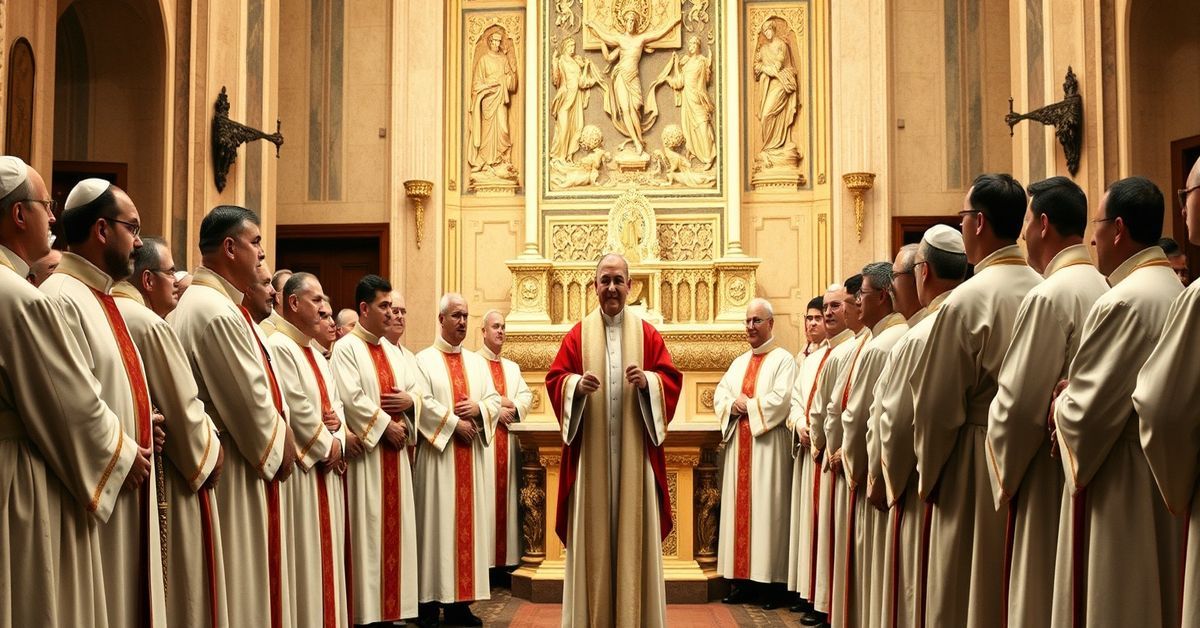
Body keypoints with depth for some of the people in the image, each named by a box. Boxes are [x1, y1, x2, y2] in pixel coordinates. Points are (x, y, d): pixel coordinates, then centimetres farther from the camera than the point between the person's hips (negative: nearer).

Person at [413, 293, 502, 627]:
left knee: (468, 522, 4)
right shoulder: (424, 359, 0)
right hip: (437, 452, -5)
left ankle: (460, 600, 8)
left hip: (471, 456, 5)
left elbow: (495, 401, 11)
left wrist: (478, 408, -9)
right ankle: (431, 599, -1)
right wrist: (454, 423, -15)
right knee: (436, 522, -4)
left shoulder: (477, 362, 16)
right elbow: (422, 403, -13)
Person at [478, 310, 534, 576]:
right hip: (483, 439, -5)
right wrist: (495, 409, -13)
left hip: (508, 442, 6)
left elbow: (526, 396, 9)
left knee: (506, 496, 4)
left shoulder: (512, 368, 21)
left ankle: (506, 558, 7)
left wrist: (509, 404, -9)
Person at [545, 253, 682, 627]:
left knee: (634, 529, 2)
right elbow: (554, 379, 3)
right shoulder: (578, 334, 7)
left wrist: (648, 380, -16)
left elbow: (672, 379, 4)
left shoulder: (647, 334, 7)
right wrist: (576, 384, -17)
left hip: (634, 452, 0)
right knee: (591, 532, 1)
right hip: (591, 452, 0)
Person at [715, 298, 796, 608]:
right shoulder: (739, 362, 20)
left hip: (768, 445, -7)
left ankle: (772, 582, -2)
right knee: (740, 507, 5)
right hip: (738, 444, 7)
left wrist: (747, 405, -8)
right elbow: (720, 395, 13)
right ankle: (745, 579, 9)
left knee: (766, 508, -6)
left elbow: (781, 399, -15)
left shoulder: (783, 359, -2)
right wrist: (733, 405, -7)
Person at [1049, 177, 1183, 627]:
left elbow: (1083, 414, -21)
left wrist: (1060, 404, 0)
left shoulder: (1121, 303, -19)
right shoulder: (1176, 293, 8)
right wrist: (1076, 395, 10)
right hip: (1169, 486, 9)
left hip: (1120, 494, -9)